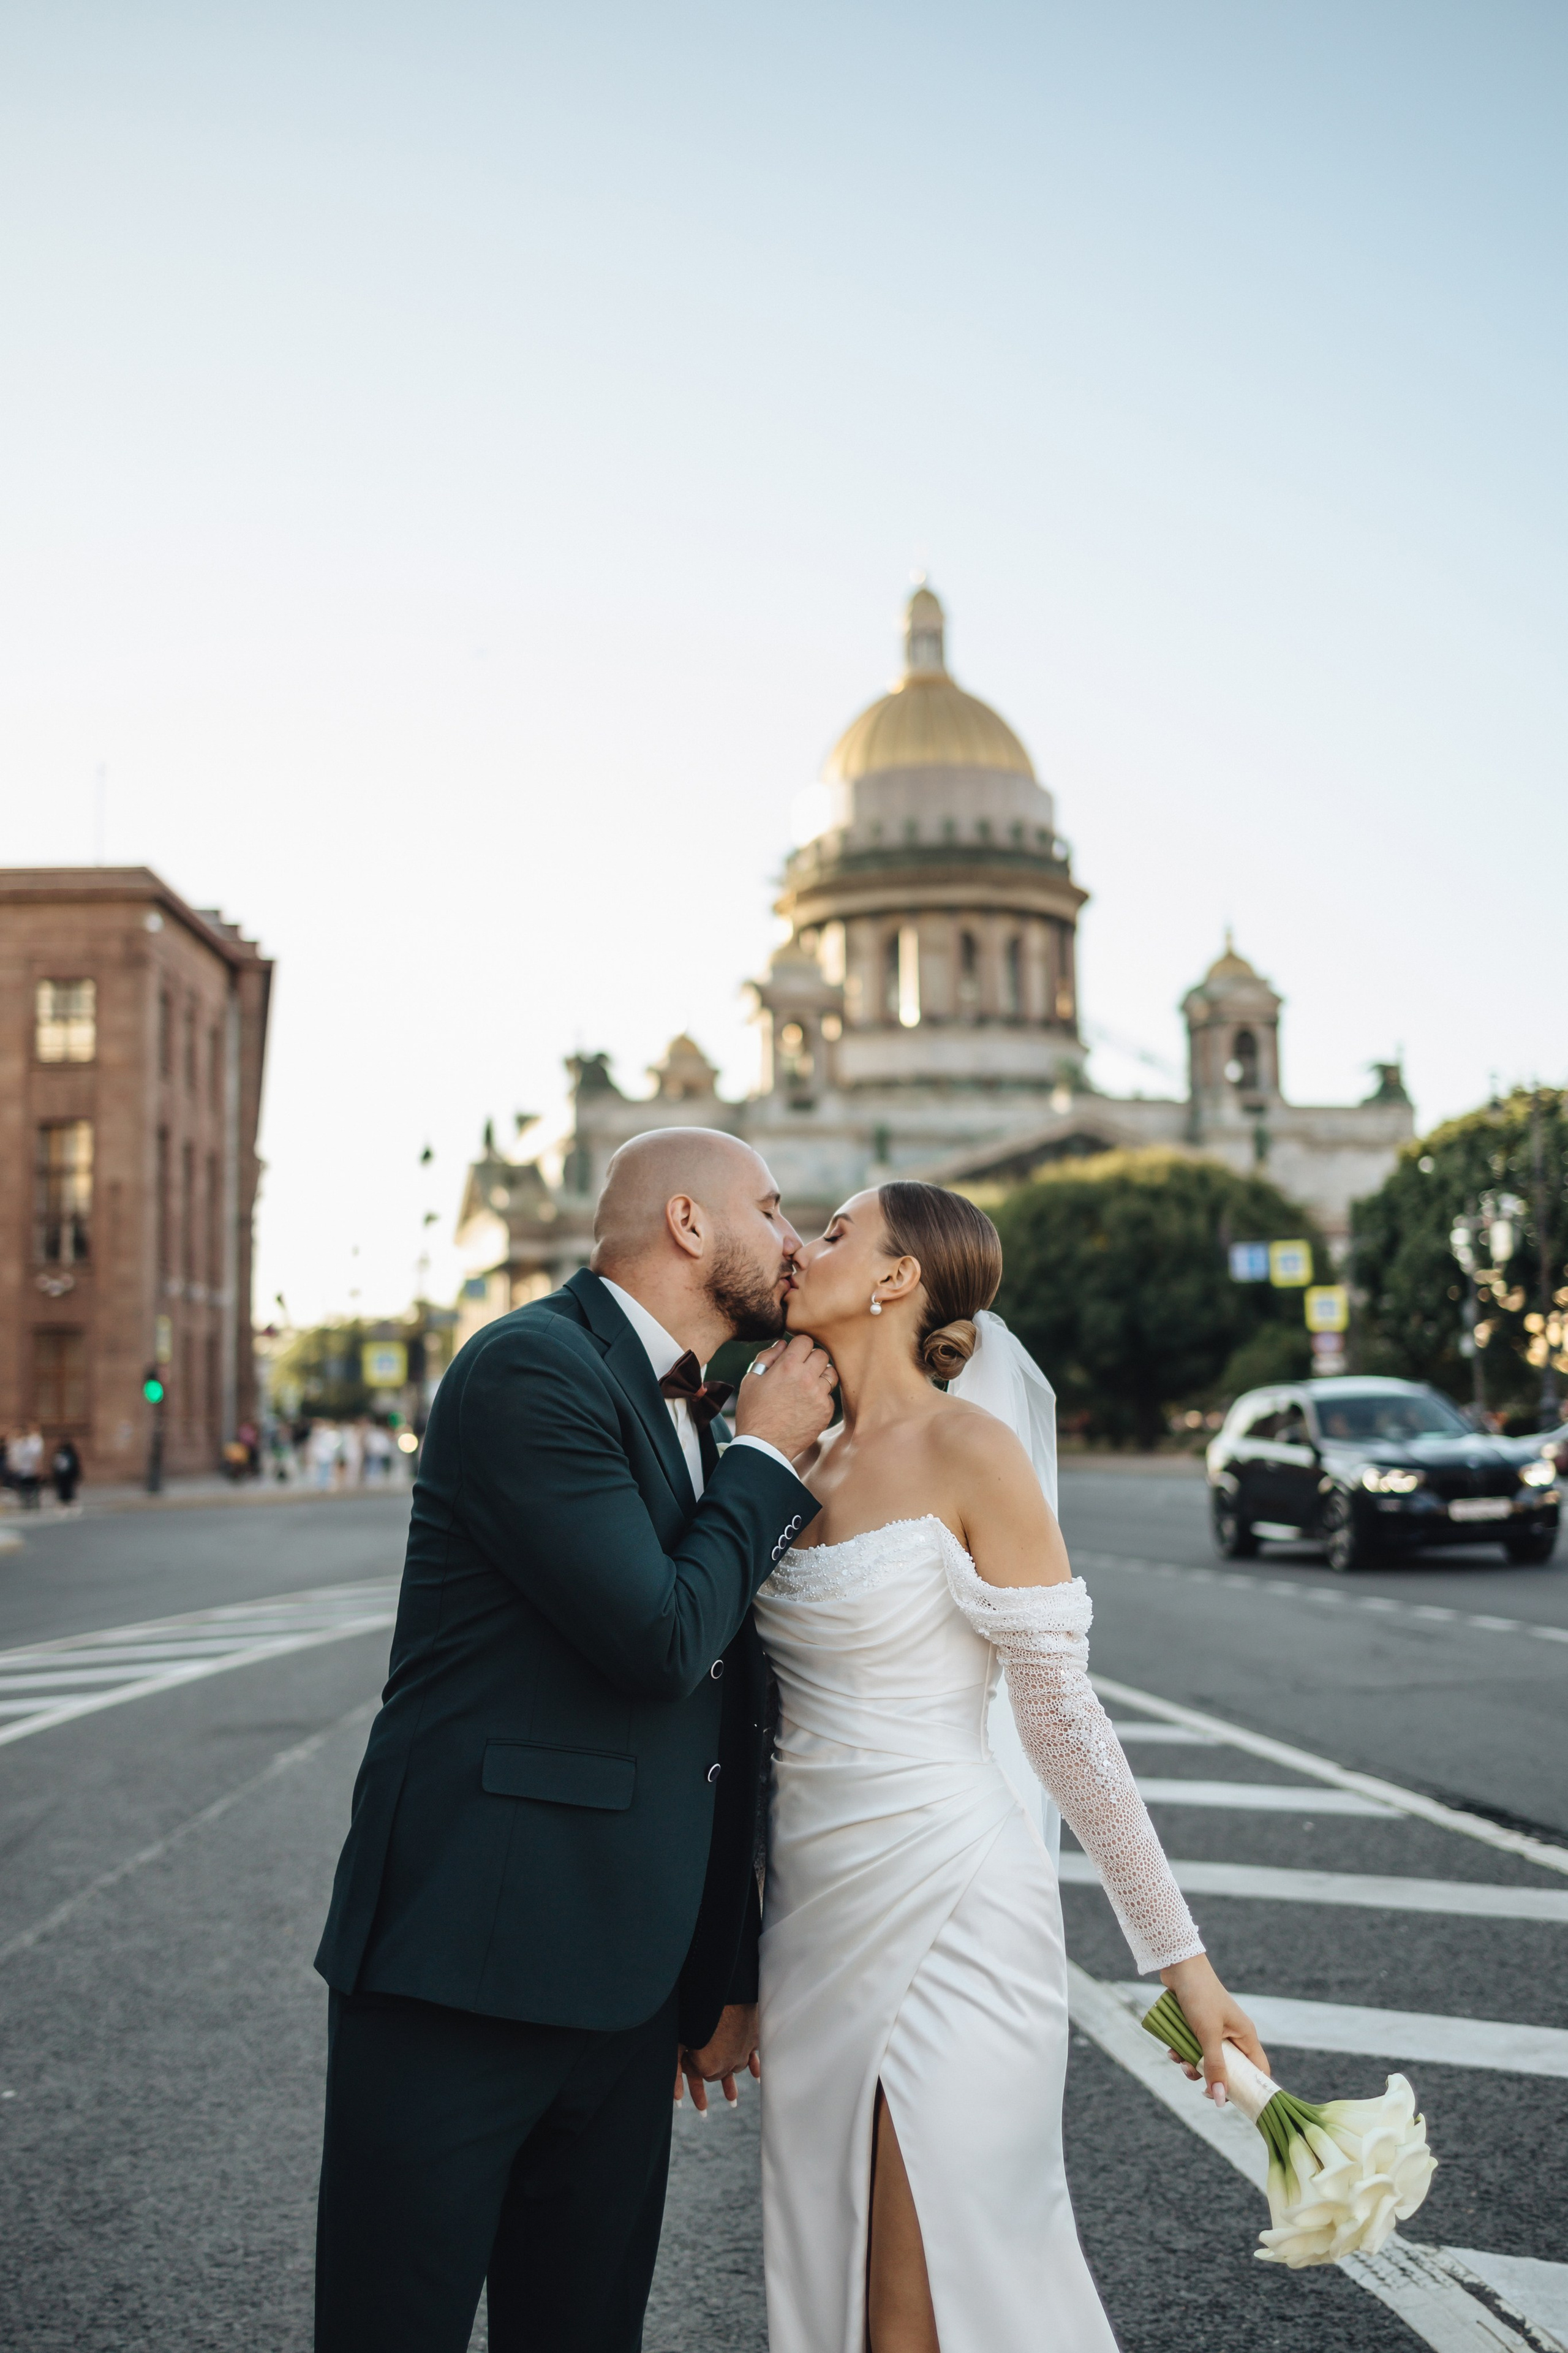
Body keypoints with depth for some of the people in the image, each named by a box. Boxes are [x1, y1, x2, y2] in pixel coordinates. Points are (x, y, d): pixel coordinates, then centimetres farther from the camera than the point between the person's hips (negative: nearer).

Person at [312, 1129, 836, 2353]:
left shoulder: (692, 1411, 15)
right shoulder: (533, 1369, -13)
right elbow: (658, 1641, -21)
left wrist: (728, 1968, 21)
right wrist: (769, 1456, -7)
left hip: (625, 1994, 8)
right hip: (463, 1963, -8)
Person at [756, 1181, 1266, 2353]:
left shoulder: (973, 1448, -11)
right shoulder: (804, 1454, 9)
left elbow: (1064, 1719, -10)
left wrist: (1180, 1953, -10)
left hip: (949, 1914, -7)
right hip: (817, 1909, 7)